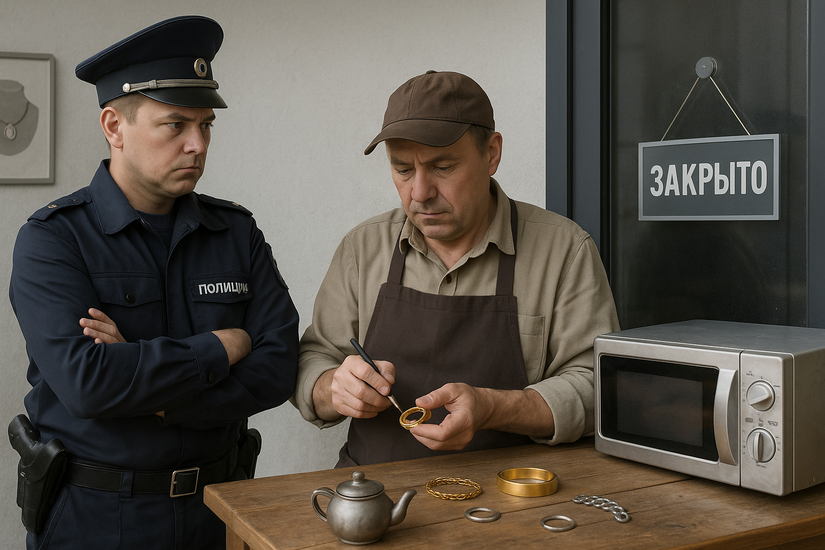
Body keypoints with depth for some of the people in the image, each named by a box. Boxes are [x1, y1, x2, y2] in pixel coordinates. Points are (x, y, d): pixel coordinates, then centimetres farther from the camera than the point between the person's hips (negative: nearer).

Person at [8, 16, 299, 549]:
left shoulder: (237, 231, 0)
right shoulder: (52, 239, -11)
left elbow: (277, 369, -9)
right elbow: (84, 383, -25)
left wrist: (151, 391, -19)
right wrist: (220, 349, -16)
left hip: (217, 506, 4)